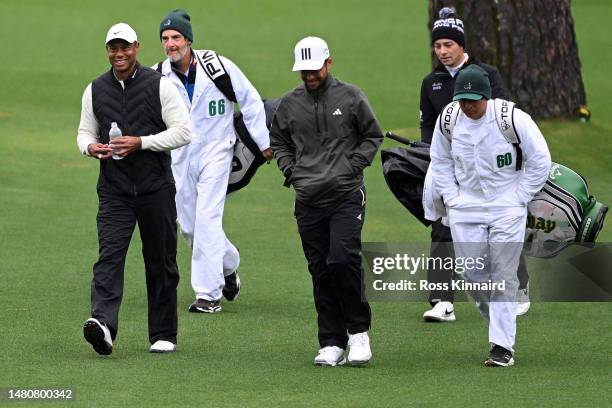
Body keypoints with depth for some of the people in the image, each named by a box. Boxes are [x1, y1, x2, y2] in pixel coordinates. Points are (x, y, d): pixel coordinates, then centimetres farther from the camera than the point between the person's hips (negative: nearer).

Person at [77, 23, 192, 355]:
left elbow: (183, 131, -6)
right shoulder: (95, 90, 8)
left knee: (160, 262, 5)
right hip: (114, 189, 2)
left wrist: (140, 143, -16)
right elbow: (85, 131, 18)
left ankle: (163, 335, 15)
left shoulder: (159, 85, -2)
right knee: (109, 255, -16)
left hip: (155, 188, -2)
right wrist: (90, 146, -7)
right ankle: (103, 324, -31)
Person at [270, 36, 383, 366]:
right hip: (308, 201, 3)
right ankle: (332, 344, 9)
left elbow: (373, 135, 10)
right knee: (321, 272, 4)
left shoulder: (350, 97, 2)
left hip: (347, 195, -3)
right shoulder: (289, 104, 9)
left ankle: (358, 330, -2)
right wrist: (290, 170, 8)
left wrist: (355, 164, -2)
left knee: (343, 260, -18)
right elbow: (278, 141, 23)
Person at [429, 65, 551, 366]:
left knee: (503, 277, -7)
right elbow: (440, 161, 14)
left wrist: (519, 200, -6)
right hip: (465, 210, 4)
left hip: (507, 208, -4)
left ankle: (503, 346, -6)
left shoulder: (513, 118, -16)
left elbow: (540, 161, -6)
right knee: (473, 275, 2)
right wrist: (451, 198, 5)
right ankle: (501, 327, 24)